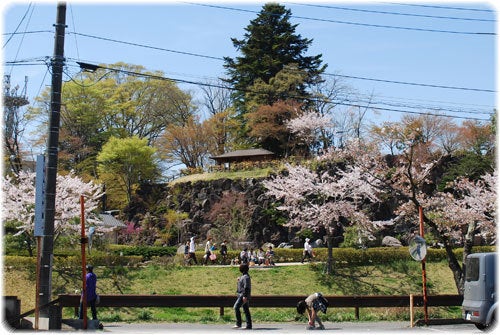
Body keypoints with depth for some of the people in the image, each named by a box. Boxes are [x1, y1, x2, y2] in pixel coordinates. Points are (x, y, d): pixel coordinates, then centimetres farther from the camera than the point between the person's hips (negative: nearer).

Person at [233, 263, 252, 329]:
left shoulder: (246, 277, -14)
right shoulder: (243, 276, 17)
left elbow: (246, 287, -21)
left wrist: (245, 296, -25)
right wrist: (239, 280, 14)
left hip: (243, 295, -11)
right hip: (242, 295, 11)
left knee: (236, 307, -14)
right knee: (246, 310, 8)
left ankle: (238, 323, -14)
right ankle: (249, 325, 9)